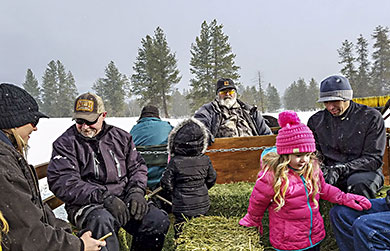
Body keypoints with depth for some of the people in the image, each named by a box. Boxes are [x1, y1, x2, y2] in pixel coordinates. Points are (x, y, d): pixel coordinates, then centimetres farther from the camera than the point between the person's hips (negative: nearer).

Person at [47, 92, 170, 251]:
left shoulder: (121, 137, 13)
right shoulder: (65, 143, 1)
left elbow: (137, 167, 17)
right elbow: (61, 182, -12)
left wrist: (136, 191, -5)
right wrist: (104, 197, -22)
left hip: (123, 199, 4)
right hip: (86, 204, -4)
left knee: (160, 221, -17)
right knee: (102, 221, -39)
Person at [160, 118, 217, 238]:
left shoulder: (175, 162, -18)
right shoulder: (206, 160, -7)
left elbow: (166, 183, -10)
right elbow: (211, 179, 6)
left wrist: (175, 192, 10)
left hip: (182, 207, -3)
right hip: (202, 205, 3)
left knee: (181, 232, 11)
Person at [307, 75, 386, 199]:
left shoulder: (371, 117, -2)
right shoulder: (316, 120, 7)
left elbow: (374, 158, -6)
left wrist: (341, 169, -20)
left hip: (364, 171, -2)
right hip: (330, 174, 2)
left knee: (359, 184, -37)